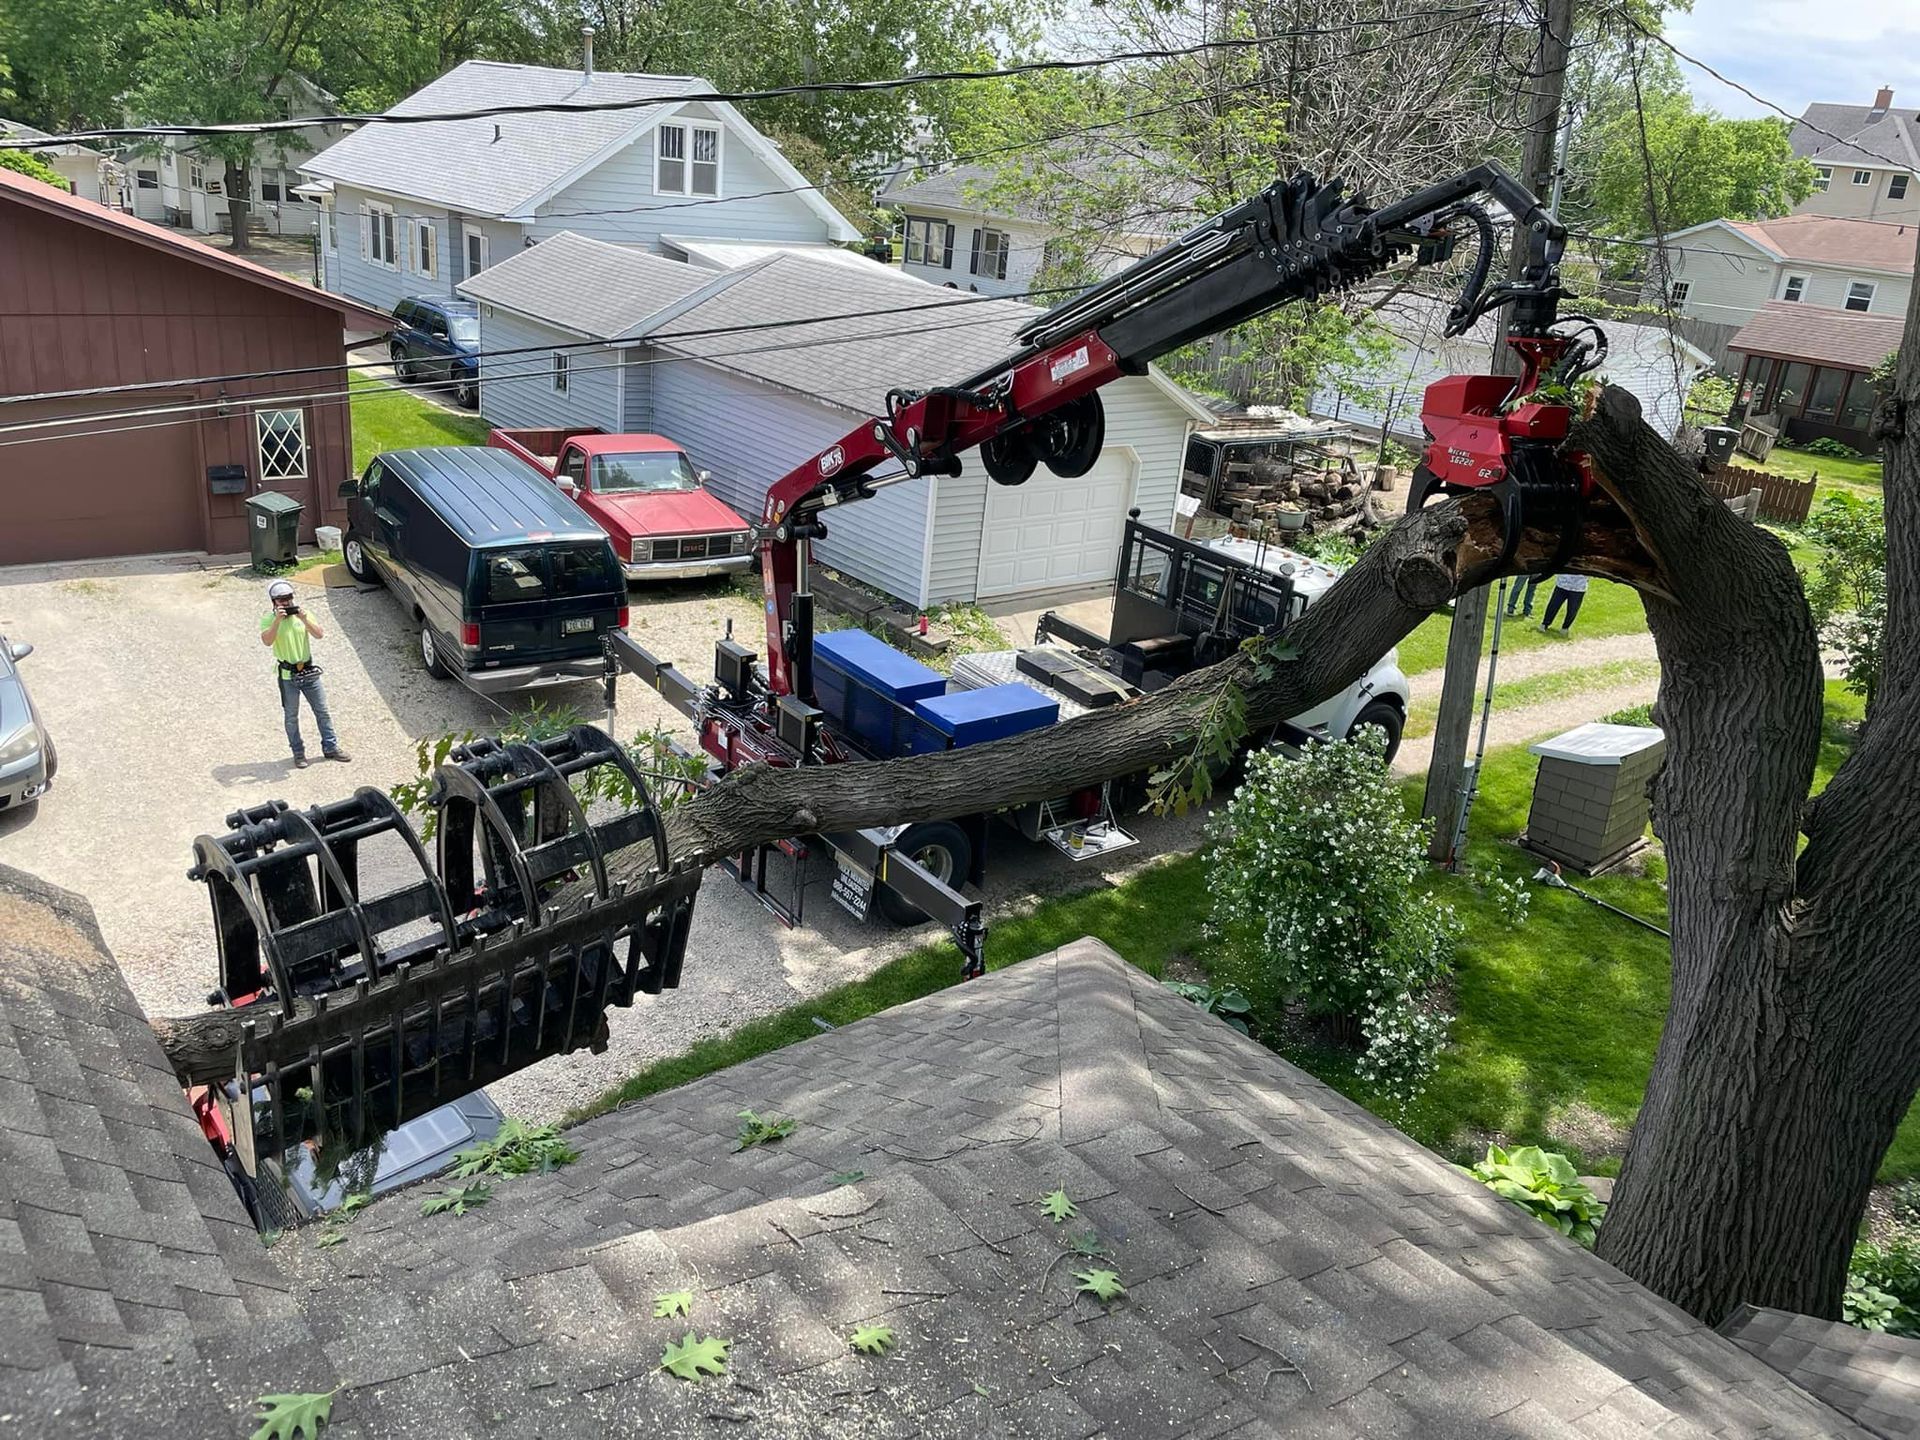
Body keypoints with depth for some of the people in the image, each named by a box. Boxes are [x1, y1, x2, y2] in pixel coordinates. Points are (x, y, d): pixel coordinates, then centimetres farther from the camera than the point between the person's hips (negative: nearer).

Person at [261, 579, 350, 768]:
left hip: (309, 672, 2)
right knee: (291, 717, 8)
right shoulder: (269, 620, -8)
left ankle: (331, 747, 20)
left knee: (322, 711, 9)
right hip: (288, 676, -2)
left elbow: (320, 635, -14)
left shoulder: (303, 614, 0)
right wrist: (277, 620, -33)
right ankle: (298, 753, 21)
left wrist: (303, 618, -25)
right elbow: (267, 641, -26)